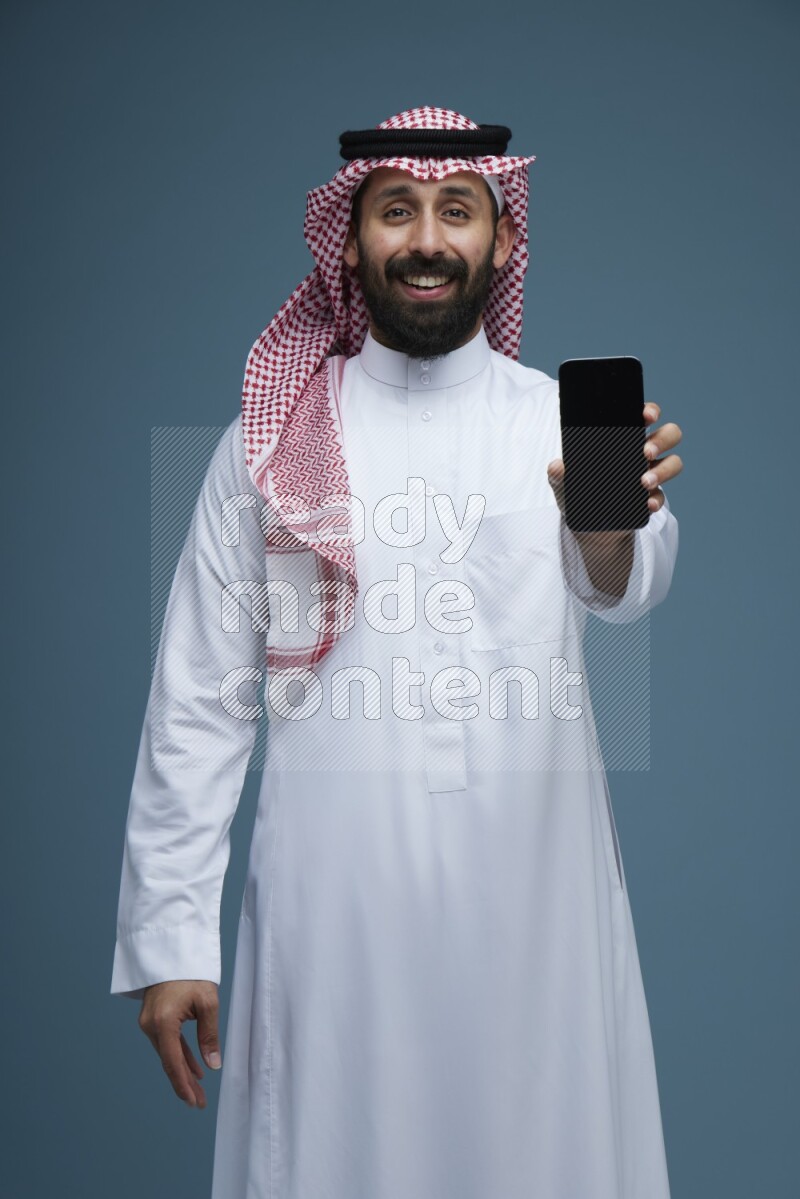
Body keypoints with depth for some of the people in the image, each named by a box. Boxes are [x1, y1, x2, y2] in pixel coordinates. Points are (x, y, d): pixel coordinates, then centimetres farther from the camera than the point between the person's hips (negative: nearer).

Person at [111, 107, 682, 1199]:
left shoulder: (568, 422, 4)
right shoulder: (270, 440, 4)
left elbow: (630, 586, -18)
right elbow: (198, 704, 4)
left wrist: (611, 524, -43)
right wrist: (167, 941, -2)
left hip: (534, 904, 1)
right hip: (331, 904, 0)